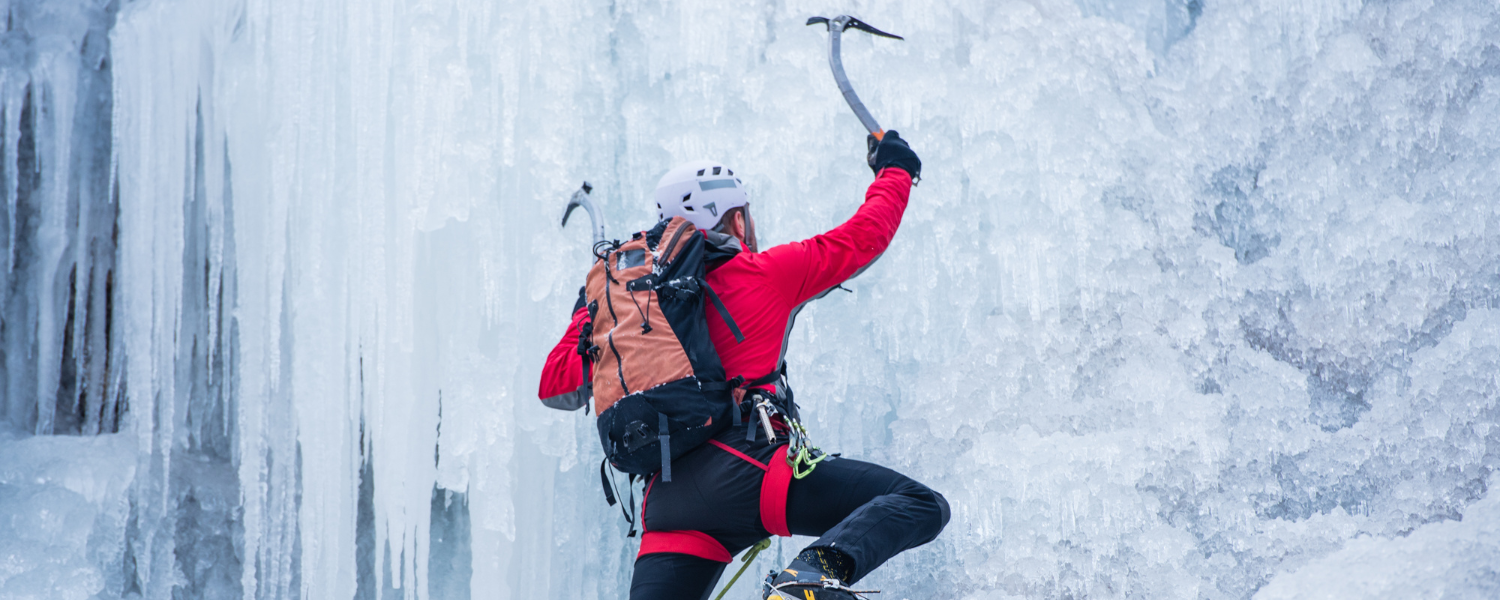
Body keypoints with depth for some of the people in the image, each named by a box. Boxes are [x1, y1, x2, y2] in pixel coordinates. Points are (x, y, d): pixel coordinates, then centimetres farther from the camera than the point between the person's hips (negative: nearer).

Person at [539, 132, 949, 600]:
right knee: (922, 507, -9)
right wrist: (894, 170, 38)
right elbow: (864, 236, 19)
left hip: (664, 503, 6)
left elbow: (555, 386, 30)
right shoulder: (763, 273, 9)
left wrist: (588, 313, 47)